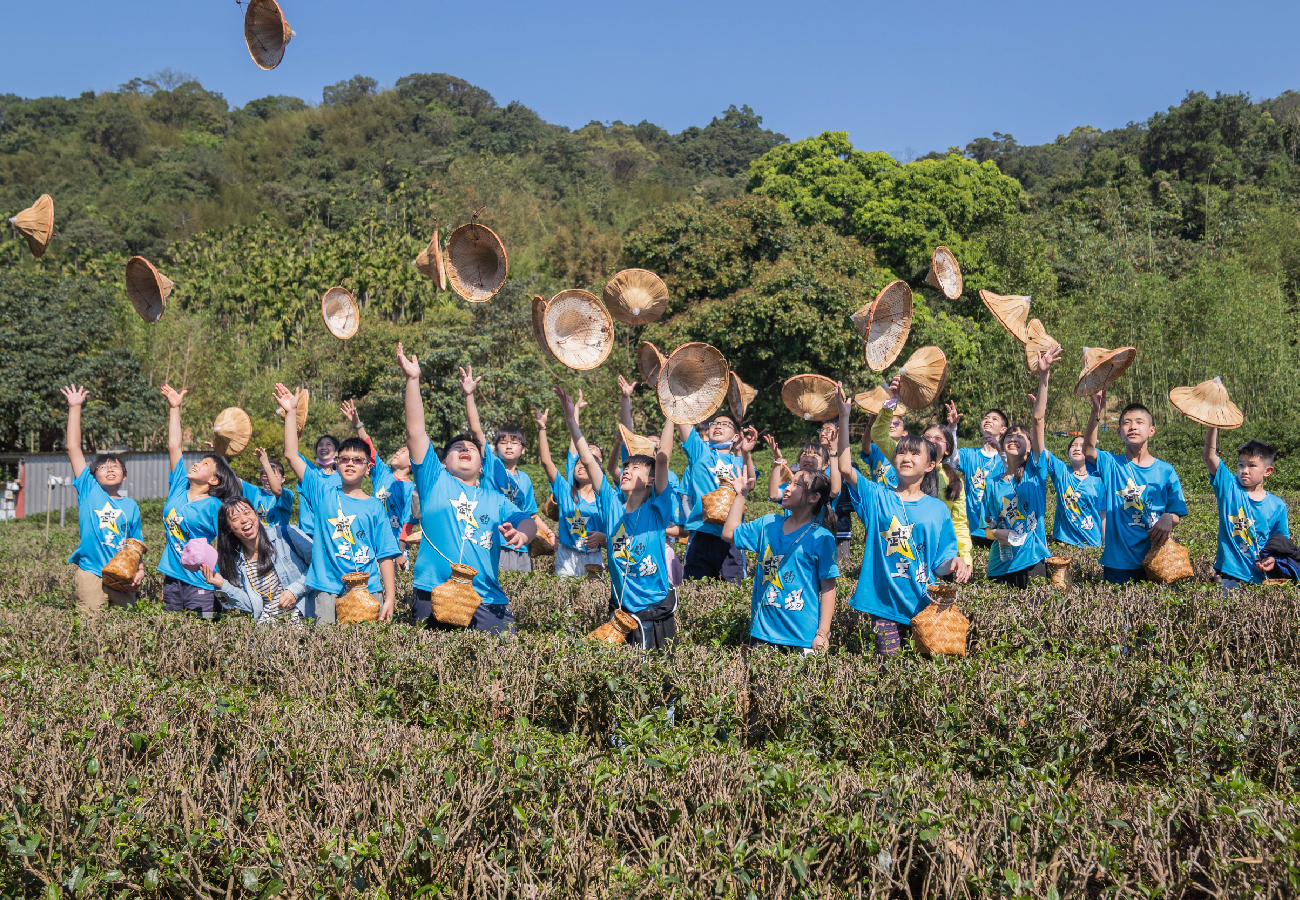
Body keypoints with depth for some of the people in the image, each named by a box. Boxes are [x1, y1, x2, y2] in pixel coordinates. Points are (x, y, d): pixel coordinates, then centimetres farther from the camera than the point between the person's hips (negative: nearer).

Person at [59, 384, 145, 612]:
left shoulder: (131, 505, 11)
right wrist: (75, 407, -2)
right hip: (90, 574, -2)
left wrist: (139, 569, -1)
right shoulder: (89, 491, 5)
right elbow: (73, 448, 1)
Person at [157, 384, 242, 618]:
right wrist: (174, 408, 10)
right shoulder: (179, 488, 7)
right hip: (172, 578, 6)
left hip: (200, 583, -6)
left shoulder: (214, 507, -9)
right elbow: (174, 445, 9)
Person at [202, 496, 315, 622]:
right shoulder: (235, 562, 9)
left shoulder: (286, 534, -2)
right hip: (265, 623, 4)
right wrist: (224, 586, -4)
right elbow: (253, 606, 5)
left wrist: (295, 590, -9)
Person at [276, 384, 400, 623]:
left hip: (368, 590, 0)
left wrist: (390, 597, -4)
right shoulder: (324, 493, 7)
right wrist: (291, 412, -4)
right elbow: (291, 455, 1)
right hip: (329, 589, 0)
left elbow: (385, 556, 3)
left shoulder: (374, 506, 6)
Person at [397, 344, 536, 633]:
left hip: (486, 597, 2)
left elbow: (527, 521, 7)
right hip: (433, 592, -2)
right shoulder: (434, 481, 13)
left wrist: (520, 533, -17)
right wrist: (412, 380, -2)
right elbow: (415, 432, 5)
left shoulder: (495, 499, 21)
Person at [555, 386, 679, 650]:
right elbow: (588, 459, 0)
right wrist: (571, 419, -4)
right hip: (619, 608, 4)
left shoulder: (657, 509, -7)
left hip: (656, 610, -4)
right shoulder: (612, 504, 3)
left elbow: (662, 458, -18)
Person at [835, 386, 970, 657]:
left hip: (924, 603, 1)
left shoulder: (938, 509, 5)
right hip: (883, 602, -1)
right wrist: (844, 418, -17)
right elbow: (845, 469, -13)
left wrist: (954, 563, -18)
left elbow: (940, 564, 6)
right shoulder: (878, 497, 2)